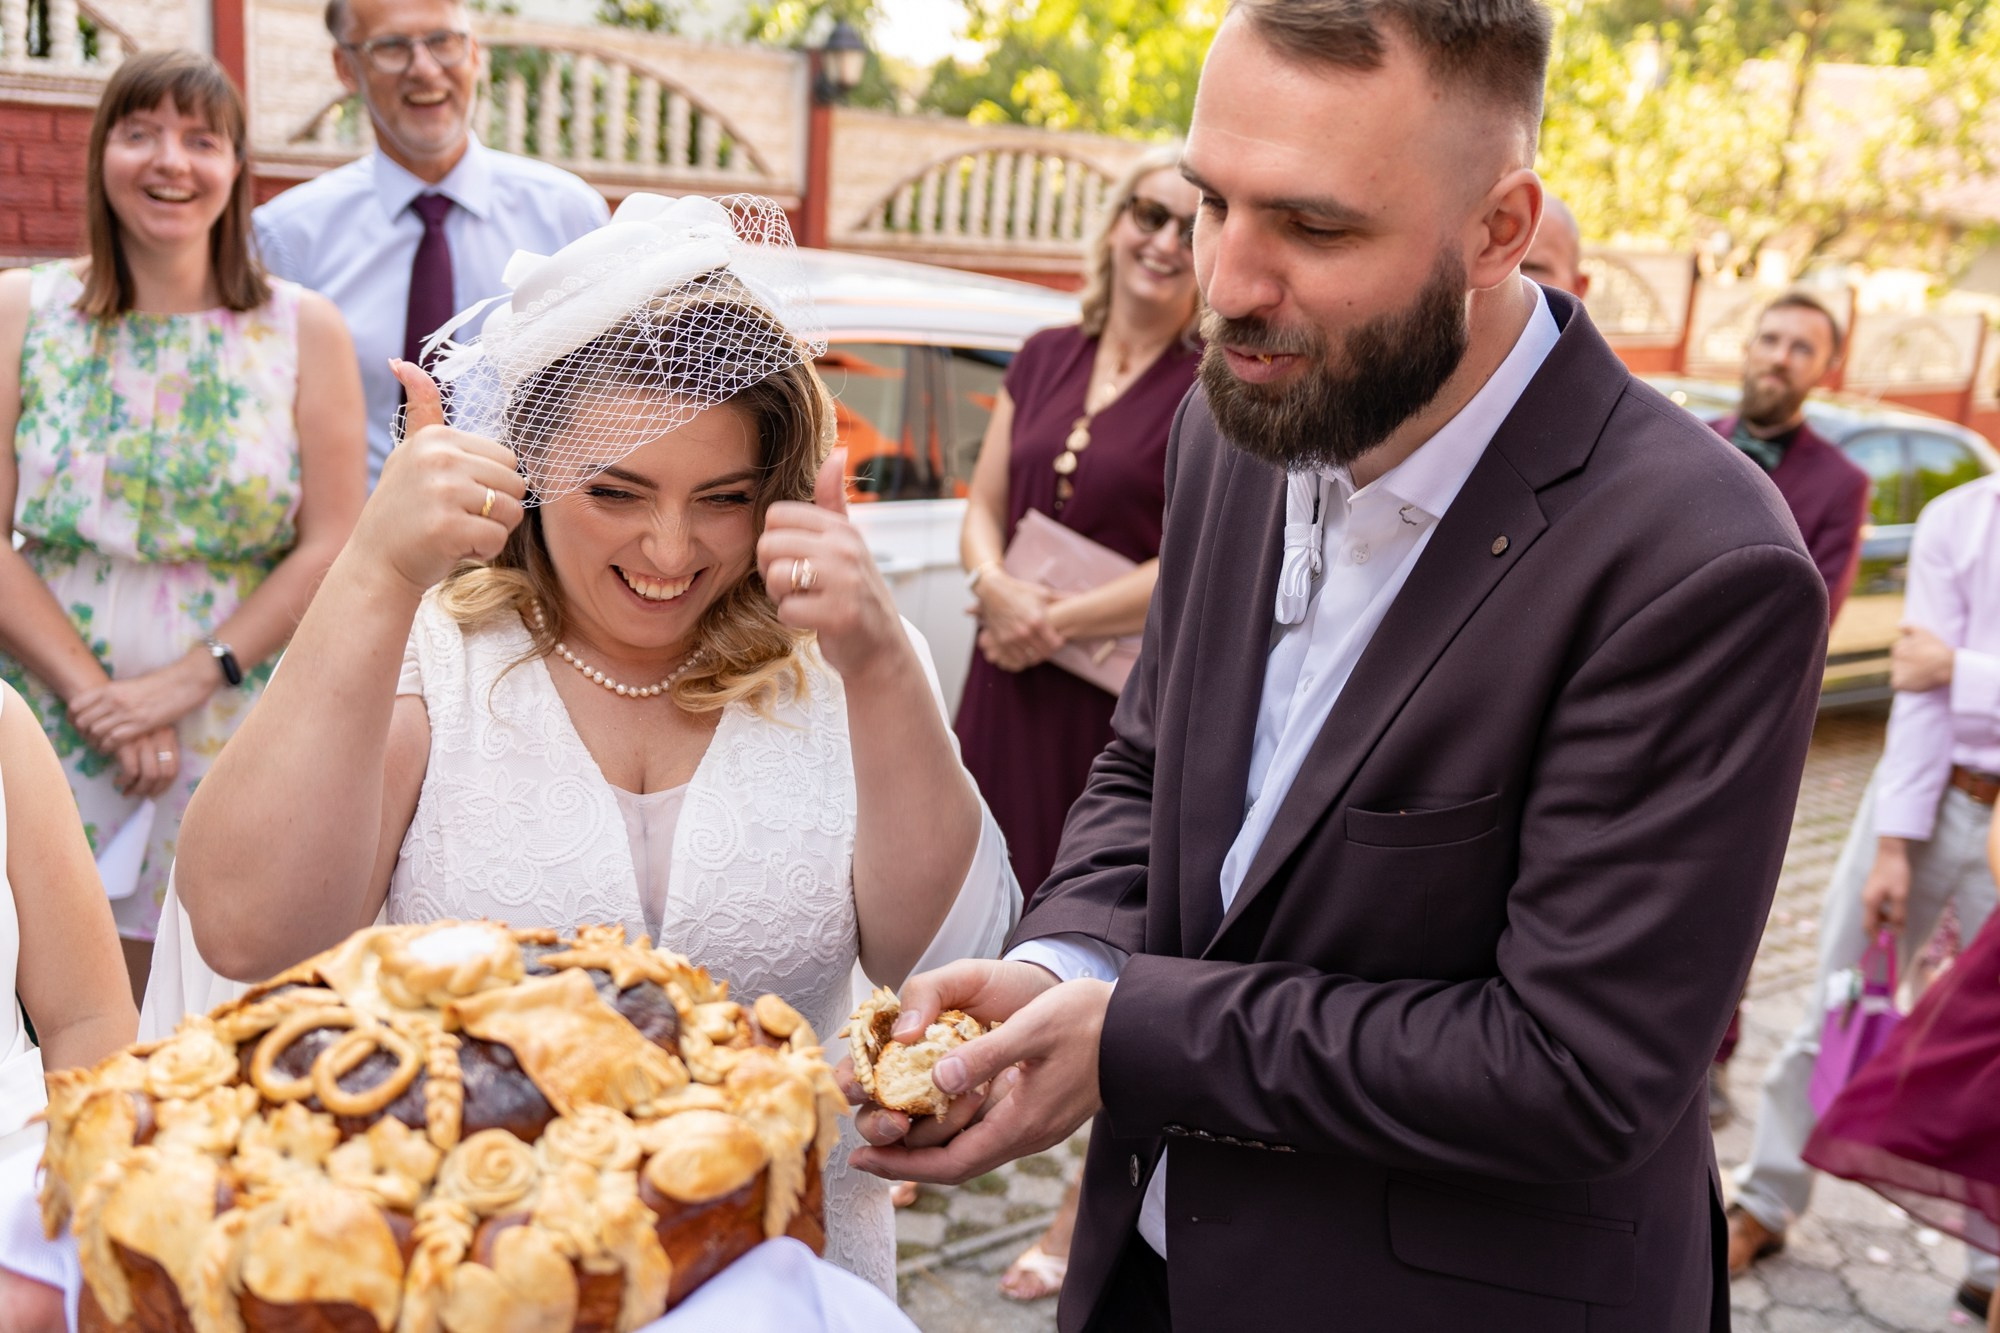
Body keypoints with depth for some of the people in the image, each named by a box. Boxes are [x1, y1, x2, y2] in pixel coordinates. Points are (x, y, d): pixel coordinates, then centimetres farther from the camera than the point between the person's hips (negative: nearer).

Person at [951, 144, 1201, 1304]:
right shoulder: (1046, 359, 10)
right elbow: (984, 510, 11)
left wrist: (1055, 621, -12)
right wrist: (998, 588, -10)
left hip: (1130, 699, -5)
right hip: (1012, 684, 5)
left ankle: (1085, 1215, 21)